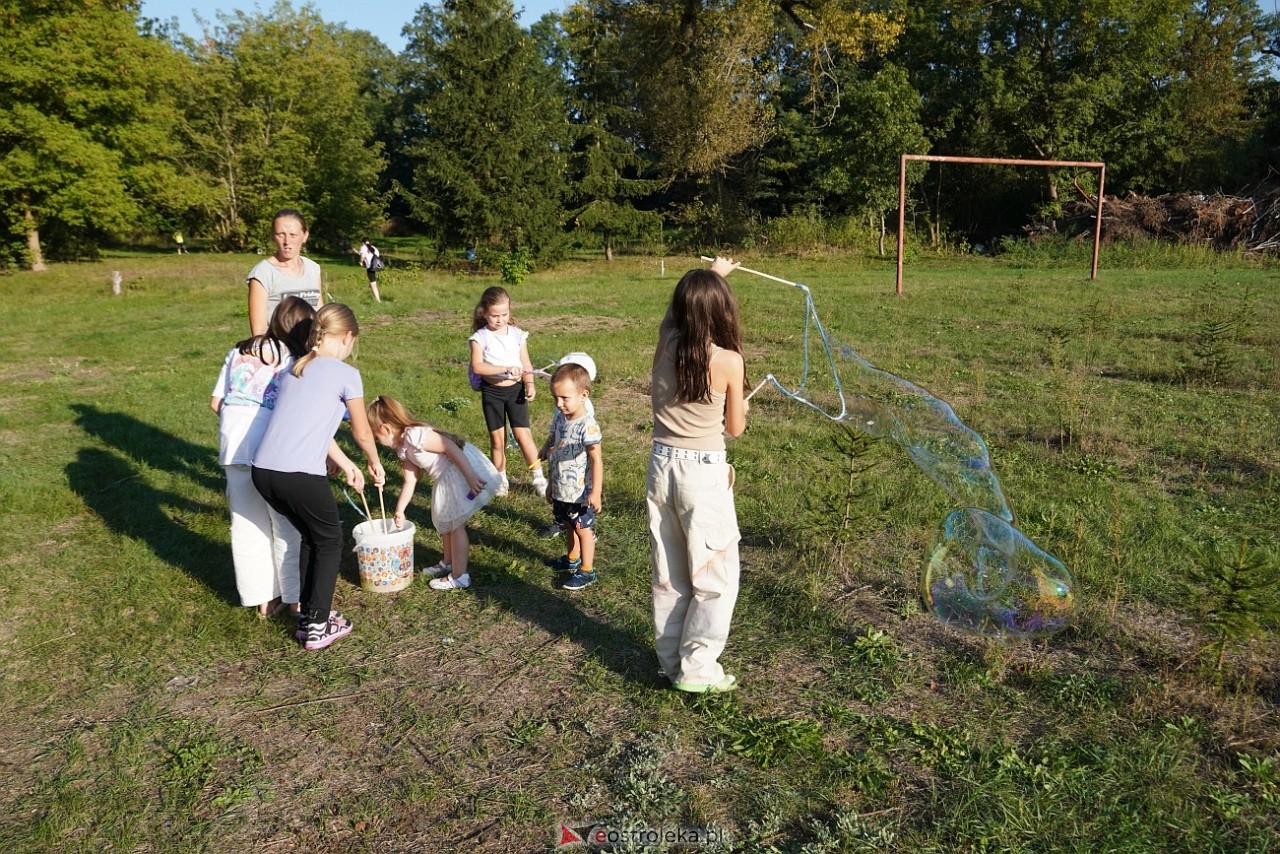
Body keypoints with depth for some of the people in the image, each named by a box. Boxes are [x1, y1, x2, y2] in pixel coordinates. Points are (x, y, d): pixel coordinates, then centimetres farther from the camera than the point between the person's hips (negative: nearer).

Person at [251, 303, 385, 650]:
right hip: (300, 475, -7)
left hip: (262, 471, 7)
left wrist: (347, 466, 34)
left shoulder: (291, 370, 19)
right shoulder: (345, 374, -1)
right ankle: (317, 627, 17)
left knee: (311, 536, 27)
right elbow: (362, 433, 9)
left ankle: (308, 615, 33)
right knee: (330, 542, 17)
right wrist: (375, 465, 28)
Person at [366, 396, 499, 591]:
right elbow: (410, 482, 14)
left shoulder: (415, 435, -21)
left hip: (465, 470, -10)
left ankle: (459, 577, 11)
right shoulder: (404, 449, 9)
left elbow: (452, 448, -25)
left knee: (455, 524, 0)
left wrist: (470, 477, -27)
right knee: (445, 521, 23)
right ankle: (448, 563, 42)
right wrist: (400, 511, 16)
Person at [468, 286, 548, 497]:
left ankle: (538, 478, 9)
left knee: (523, 434, -3)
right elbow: (477, 366, -22)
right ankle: (500, 480, 24)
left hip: (515, 389, 1)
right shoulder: (480, 337, -9)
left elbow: (525, 363, 1)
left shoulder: (517, 334, 0)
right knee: (497, 438, 7)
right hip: (492, 392, -1)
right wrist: (506, 369, -30)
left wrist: (529, 383, -15)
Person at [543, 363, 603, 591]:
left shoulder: (587, 425, -23)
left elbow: (596, 459, -22)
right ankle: (572, 559, 44)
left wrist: (596, 492, -23)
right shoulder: (560, 420, 2)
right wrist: (551, 484, 18)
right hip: (561, 490, 7)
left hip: (580, 493, -7)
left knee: (583, 529, 7)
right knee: (568, 526, 23)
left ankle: (586, 571, 20)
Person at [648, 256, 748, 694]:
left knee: (668, 575, 17)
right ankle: (696, 669, 14)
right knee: (715, 577, 11)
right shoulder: (728, 361, -14)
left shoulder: (666, 342, -3)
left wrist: (712, 273, 37)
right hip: (703, 473, -5)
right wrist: (741, 404, 21)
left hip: (661, 466, 5)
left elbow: (679, 310, 22)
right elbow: (735, 428, -1)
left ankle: (671, 661, 30)